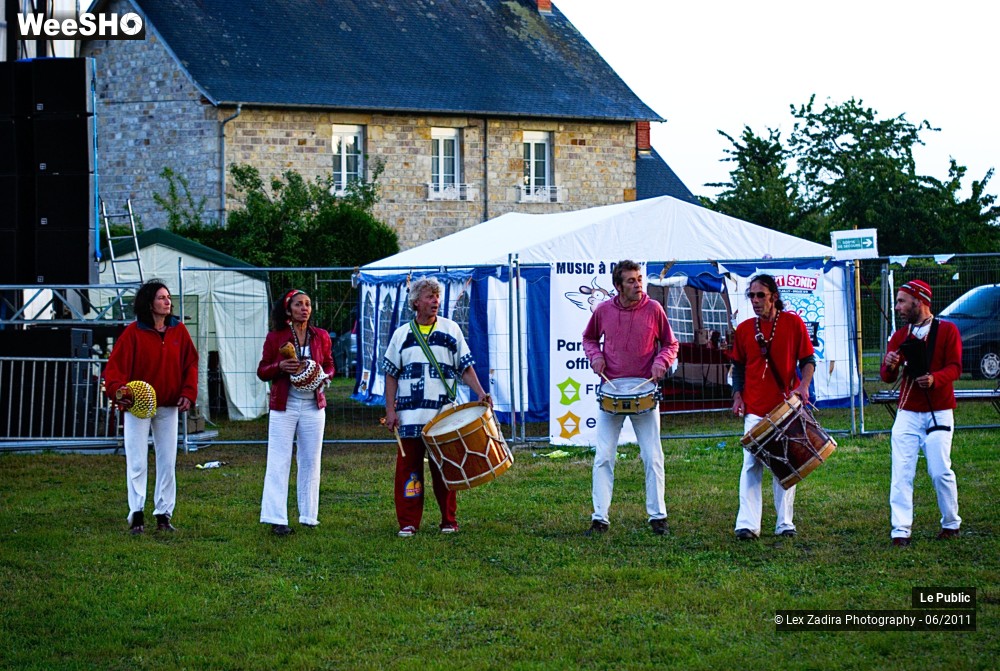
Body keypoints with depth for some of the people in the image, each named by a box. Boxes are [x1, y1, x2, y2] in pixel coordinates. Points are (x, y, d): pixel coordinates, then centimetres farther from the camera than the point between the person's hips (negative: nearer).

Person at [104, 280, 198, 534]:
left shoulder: (178, 330, 3)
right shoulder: (133, 332, -8)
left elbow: (190, 363, 8)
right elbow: (116, 365, -12)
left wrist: (188, 393, -4)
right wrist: (118, 390, -29)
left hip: (168, 407, 4)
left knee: (167, 462, 7)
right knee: (137, 463, -2)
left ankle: (164, 514, 15)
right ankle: (137, 515, 1)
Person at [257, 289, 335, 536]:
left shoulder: (321, 337, 6)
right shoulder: (275, 337, -1)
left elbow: (329, 365, 16)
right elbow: (262, 371, 2)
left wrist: (325, 377, -6)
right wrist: (280, 366, -17)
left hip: (313, 405, 3)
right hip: (284, 406, -3)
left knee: (311, 461, 7)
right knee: (279, 462, -6)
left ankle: (309, 515, 16)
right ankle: (276, 519, -7)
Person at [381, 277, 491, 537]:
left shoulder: (451, 330, 7)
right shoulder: (402, 335, 8)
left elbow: (465, 367, 6)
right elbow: (391, 374, 9)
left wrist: (480, 392, -9)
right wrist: (390, 410, 1)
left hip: (444, 415, 0)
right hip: (410, 415, 1)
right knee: (408, 469, 0)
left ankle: (449, 521, 11)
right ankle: (408, 523, 5)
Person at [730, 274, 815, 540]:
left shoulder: (793, 323, 0)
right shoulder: (744, 329, 6)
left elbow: (808, 360, 2)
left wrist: (803, 386, -15)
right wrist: (737, 396, 2)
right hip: (755, 408, 1)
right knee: (752, 465, -7)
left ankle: (785, 522, 12)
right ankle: (747, 524, -10)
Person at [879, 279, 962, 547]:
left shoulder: (947, 330, 0)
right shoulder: (900, 336, 11)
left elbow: (954, 368, -8)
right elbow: (887, 377, 8)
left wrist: (934, 378, -27)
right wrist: (890, 366, -16)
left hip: (939, 412, -3)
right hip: (907, 413, 3)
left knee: (940, 471, -6)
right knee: (901, 473, -7)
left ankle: (951, 523, 14)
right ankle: (901, 530, -8)